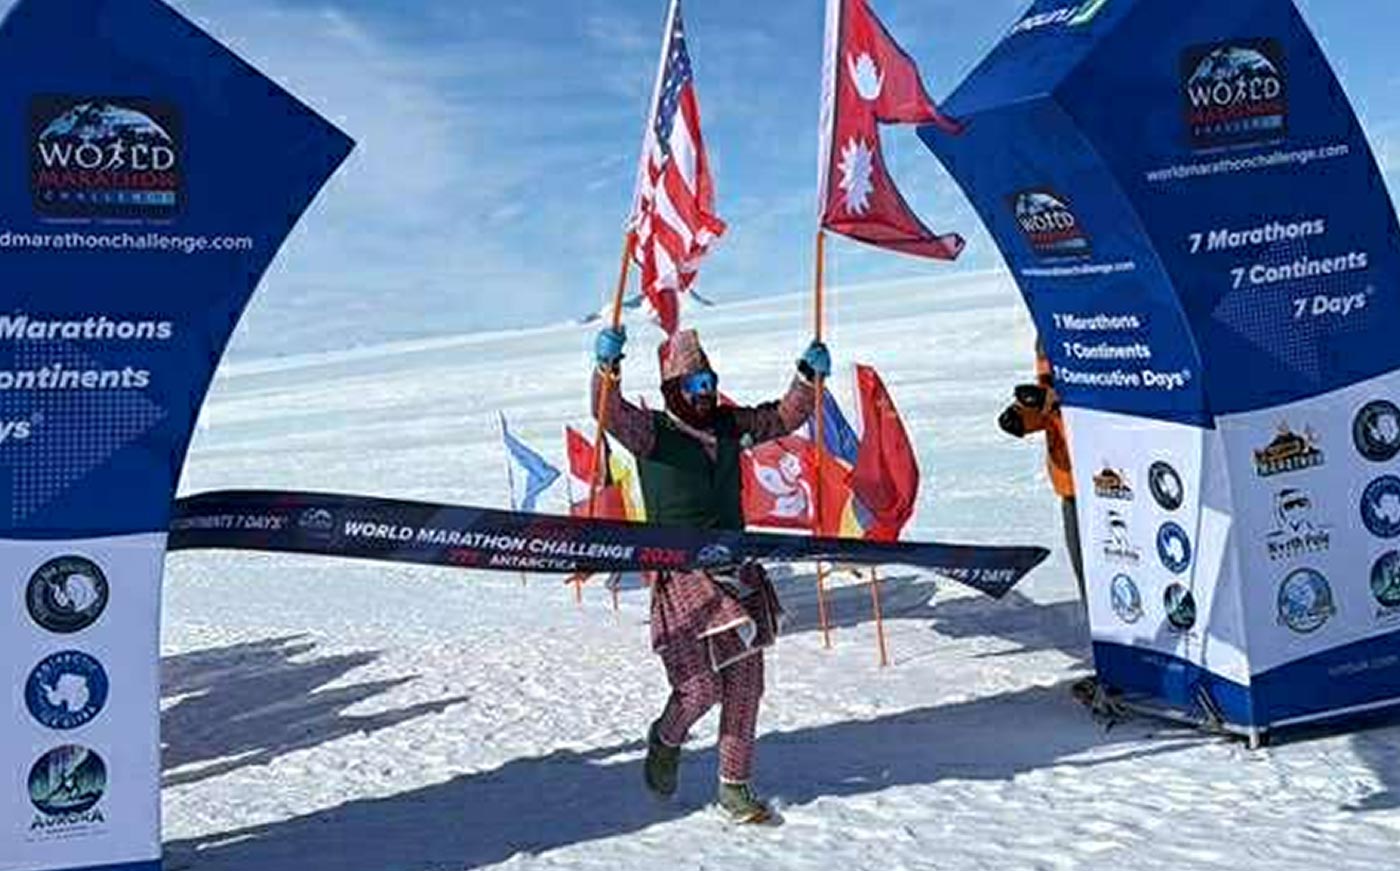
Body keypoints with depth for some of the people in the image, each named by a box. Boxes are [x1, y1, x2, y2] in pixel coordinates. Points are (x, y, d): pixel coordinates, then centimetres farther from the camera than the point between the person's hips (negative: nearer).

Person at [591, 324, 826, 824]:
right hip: (683, 578, -5)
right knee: (700, 687, -7)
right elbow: (608, 412, -23)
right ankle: (666, 740, 28)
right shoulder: (652, 434, -6)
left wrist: (810, 377, 4)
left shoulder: (730, 426, 10)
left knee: (745, 684, 7)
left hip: (737, 572, 5)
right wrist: (607, 366, -39)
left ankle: (735, 787, 21)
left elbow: (783, 417, 18)